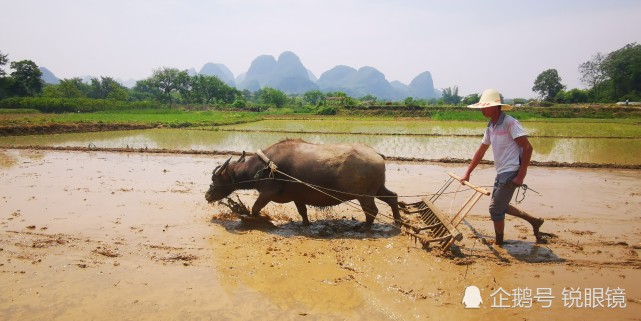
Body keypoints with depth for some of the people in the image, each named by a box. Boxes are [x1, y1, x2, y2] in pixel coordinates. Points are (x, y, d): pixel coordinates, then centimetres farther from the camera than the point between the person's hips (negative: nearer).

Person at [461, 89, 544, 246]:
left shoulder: (510, 123, -16)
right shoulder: (490, 126, 10)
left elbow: (528, 148, -19)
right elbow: (481, 152, 16)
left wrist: (521, 176, -21)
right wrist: (467, 174, 15)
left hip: (512, 172, -9)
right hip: (501, 172, 9)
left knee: (495, 209, -1)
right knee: (500, 206, 20)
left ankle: (499, 243, 18)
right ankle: (534, 221, 33)